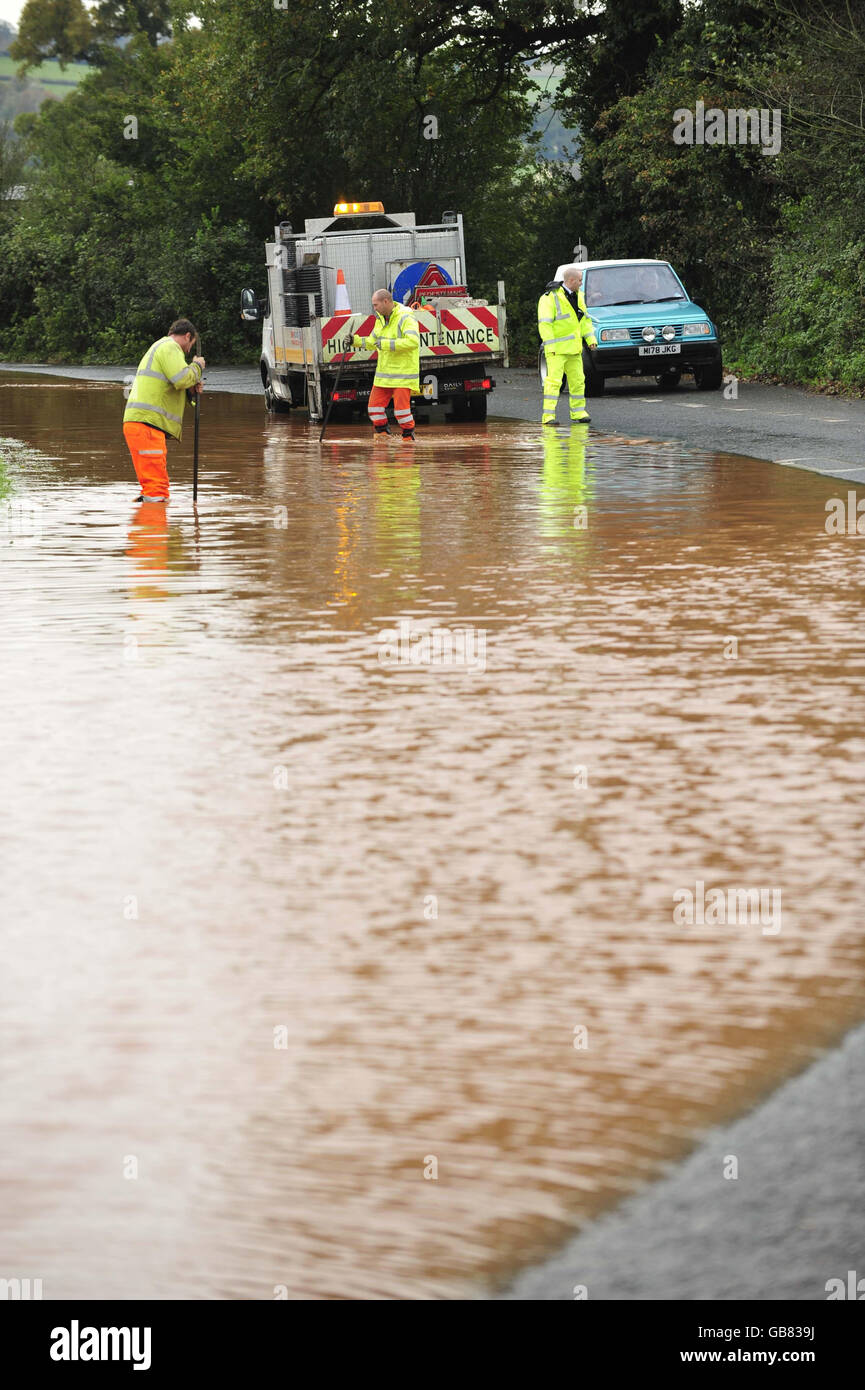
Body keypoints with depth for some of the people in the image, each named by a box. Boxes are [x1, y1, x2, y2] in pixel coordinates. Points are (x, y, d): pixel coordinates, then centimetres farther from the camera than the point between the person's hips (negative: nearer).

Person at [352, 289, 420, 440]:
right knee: (375, 406, 5)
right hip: (384, 374, 8)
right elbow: (372, 342, 24)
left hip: (403, 374, -8)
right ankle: (382, 435, 18)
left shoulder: (405, 318, -14)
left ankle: (409, 437, 5)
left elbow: (413, 341, -28)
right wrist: (356, 340, 7)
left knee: (401, 409, -10)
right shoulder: (381, 319, 14)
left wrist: (387, 344, -26)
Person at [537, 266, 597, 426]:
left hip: (574, 347, 8)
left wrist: (590, 338, 8)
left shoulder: (578, 296, 13)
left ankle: (578, 413, 18)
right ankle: (548, 415, -10)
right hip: (557, 349, -8)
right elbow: (544, 324, -15)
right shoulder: (550, 298, -12)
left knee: (577, 380, 9)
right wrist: (550, 346, -19)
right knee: (554, 381, -11)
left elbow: (585, 319, 21)